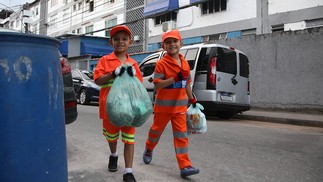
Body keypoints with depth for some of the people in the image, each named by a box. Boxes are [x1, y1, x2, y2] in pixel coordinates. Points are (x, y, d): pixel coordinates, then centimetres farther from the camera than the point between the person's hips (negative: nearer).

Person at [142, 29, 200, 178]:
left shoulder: (185, 63, 5)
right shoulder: (161, 63, -13)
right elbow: (157, 85, -20)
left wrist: (192, 99, 19)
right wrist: (175, 78, -29)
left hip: (180, 106, 4)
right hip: (163, 105, -3)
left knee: (181, 135, 0)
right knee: (157, 130, 16)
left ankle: (185, 166, 2)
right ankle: (148, 150, 44)